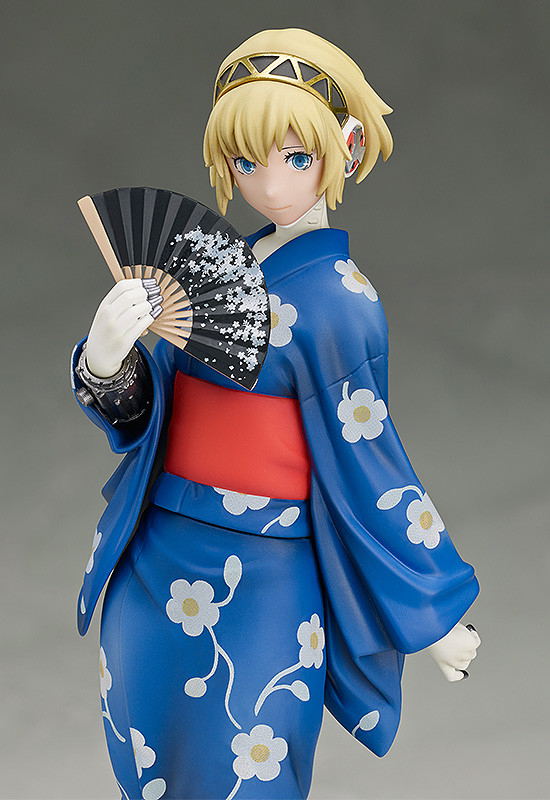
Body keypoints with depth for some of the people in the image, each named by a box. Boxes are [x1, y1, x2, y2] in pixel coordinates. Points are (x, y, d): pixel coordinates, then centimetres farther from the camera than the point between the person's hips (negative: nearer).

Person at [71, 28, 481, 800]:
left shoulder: (336, 301, -14)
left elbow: (367, 464, -8)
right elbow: (147, 413, 4)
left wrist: (434, 615, -3)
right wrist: (106, 357, -19)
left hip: (253, 592, -6)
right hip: (150, 564, 6)